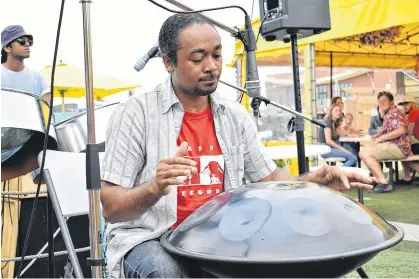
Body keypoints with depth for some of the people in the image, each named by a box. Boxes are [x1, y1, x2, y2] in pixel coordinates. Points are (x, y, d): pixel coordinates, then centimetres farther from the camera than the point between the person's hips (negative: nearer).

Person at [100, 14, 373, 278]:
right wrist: (154, 188, -35)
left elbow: (270, 178, 10)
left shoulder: (236, 115, 5)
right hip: (149, 240, -4)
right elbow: (111, 208, -14)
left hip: (218, 238, 5)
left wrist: (316, 179, -10)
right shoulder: (136, 113, -12)